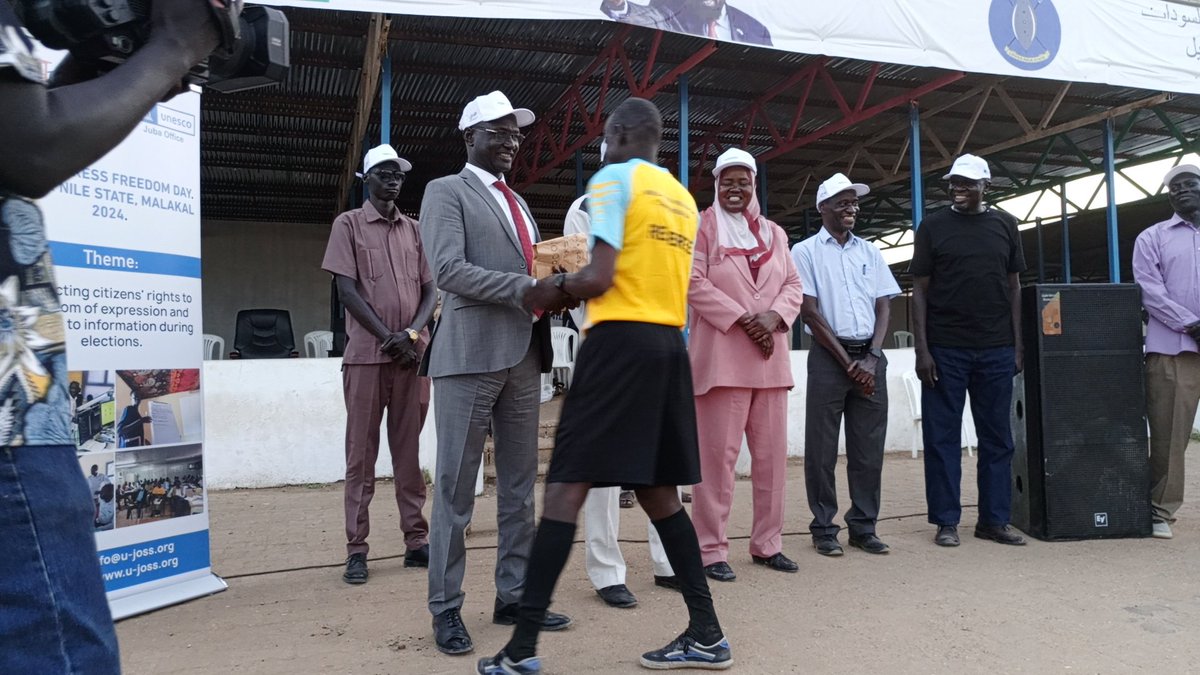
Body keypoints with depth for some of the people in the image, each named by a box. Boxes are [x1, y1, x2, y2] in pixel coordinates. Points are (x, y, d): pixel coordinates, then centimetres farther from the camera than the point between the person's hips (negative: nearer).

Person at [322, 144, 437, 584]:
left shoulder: (413, 229, 15)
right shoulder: (349, 224, 4)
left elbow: (430, 289, 10)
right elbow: (347, 290, -4)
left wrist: (412, 334, -7)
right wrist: (387, 338, -10)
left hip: (412, 355, 4)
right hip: (366, 355, -3)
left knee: (409, 450, 7)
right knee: (361, 453, 0)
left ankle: (416, 541, 12)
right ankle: (356, 550, 5)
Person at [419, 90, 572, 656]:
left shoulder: (517, 202, 23)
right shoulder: (446, 191, 0)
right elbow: (449, 270, -14)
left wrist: (555, 285, -1)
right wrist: (526, 288, -20)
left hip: (523, 356, 7)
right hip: (471, 354, -7)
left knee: (520, 485, 10)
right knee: (456, 486, 0)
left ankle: (513, 596, 21)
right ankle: (446, 608, 11)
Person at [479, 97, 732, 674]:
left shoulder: (614, 178, -3)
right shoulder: (683, 197, 19)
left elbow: (600, 279, -13)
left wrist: (554, 290, 6)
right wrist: (574, 286, 22)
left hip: (620, 341, -8)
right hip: (669, 344, 8)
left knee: (566, 485, -7)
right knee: (657, 489, 13)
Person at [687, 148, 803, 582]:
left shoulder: (774, 233, 19)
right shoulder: (702, 226, 3)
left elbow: (793, 286, 14)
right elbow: (694, 283, -8)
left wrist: (773, 317, -6)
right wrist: (742, 319, -14)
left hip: (770, 358, 5)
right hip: (722, 356, -5)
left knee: (772, 454, 7)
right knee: (719, 454, -5)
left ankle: (767, 544, 18)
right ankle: (711, 550, 2)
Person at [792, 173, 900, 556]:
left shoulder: (870, 252, 15)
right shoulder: (806, 251, 2)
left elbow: (884, 307, 10)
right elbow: (810, 312, -5)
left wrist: (872, 357, -6)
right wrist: (848, 361, -9)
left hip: (870, 357, 4)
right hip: (828, 356, -4)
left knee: (869, 447, 5)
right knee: (822, 447, -1)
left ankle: (863, 527, 14)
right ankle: (824, 529, 8)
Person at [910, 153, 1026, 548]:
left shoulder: (1005, 225, 9)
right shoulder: (933, 226, 3)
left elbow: (1014, 286, 12)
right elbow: (920, 290, 0)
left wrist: (1018, 345, 5)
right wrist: (922, 349, -7)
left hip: (996, 350, 3)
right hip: (945, 349, -2)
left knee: (997, 436, 7)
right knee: (942, 436, 1)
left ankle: (994, 520, 17)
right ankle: (946, 521, 10)